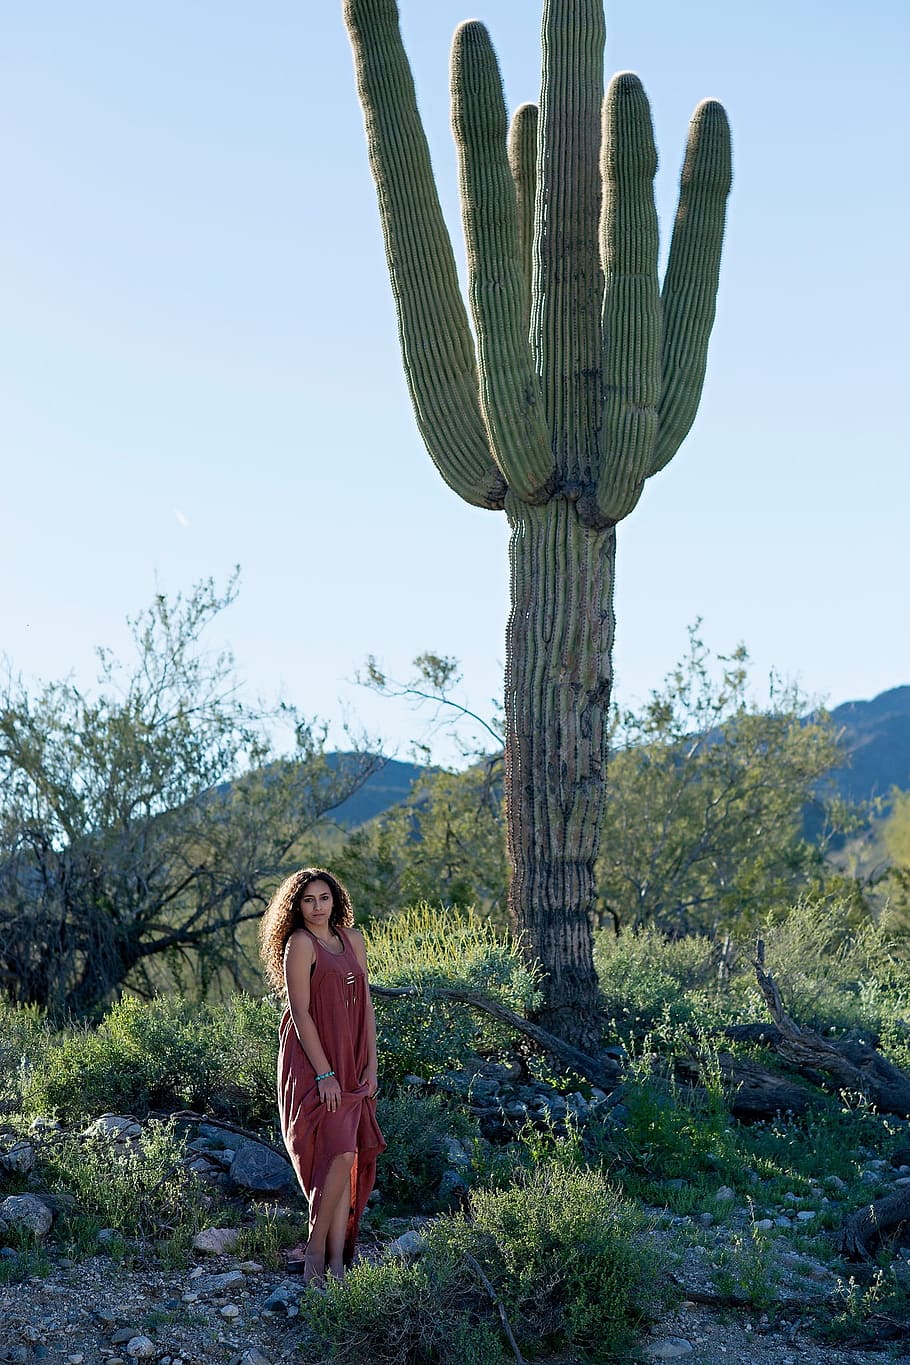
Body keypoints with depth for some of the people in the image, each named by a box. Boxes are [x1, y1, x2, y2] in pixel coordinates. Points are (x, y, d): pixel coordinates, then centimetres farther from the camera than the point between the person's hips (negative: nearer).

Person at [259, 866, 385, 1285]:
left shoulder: (352, 940, 12)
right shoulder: (300, 943, -8)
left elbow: (365, 1005, 13)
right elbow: (300, 1013, -12)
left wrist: (371, 1066, 6)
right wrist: (324, 1074, -15)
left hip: (351, 1066, 6)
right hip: (312, 1065, -6)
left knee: (347, 1160, 4)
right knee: (340, 1154, -14)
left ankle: (337, 1262, 9)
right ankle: (315, 1250, 1)